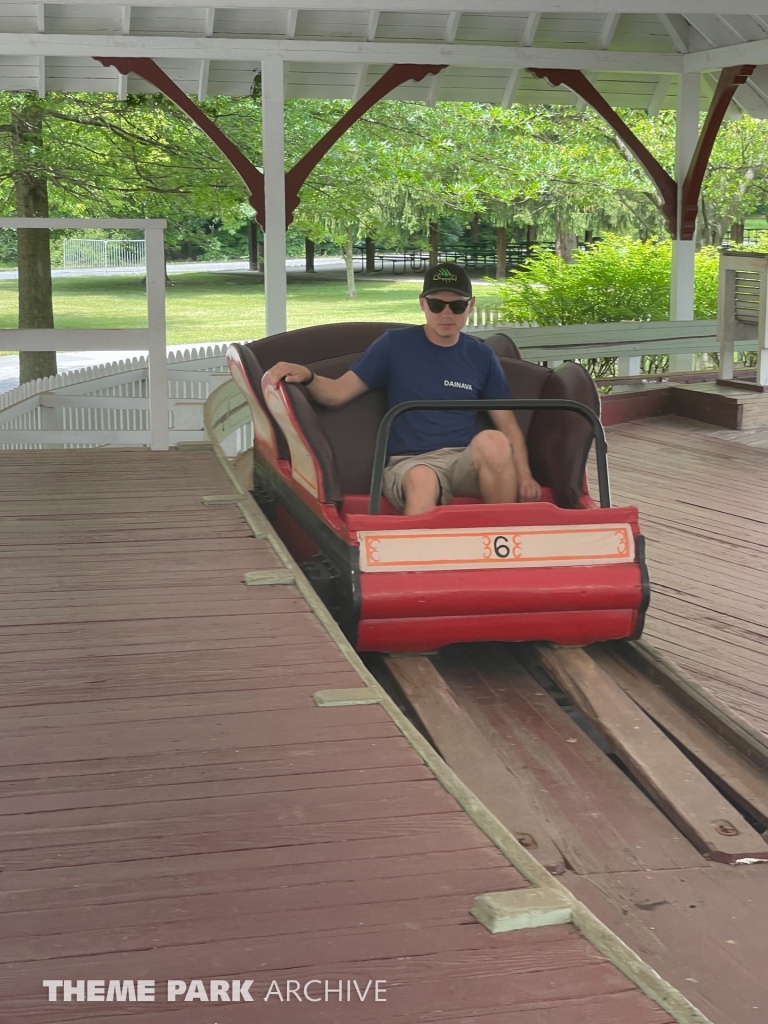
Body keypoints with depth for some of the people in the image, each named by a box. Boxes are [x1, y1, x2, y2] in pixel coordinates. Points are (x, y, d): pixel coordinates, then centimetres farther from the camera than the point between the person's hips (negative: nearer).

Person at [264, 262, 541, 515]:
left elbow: (508, 424, 14)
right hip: (409, 462, -3)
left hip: (466, 463, 3)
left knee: (493, 441, -34)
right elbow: (337, 392, 4)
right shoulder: (395, 345, 7)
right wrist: (307, 377, -18)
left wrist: (523, 475, -4)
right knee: (422, 480, -41)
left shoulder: (482, 357, 14)